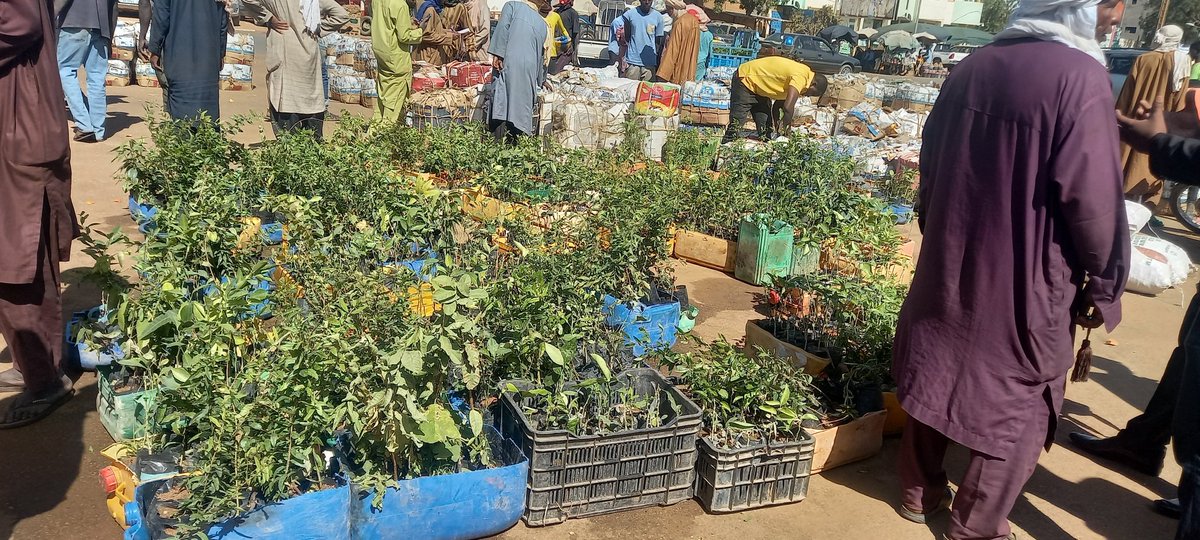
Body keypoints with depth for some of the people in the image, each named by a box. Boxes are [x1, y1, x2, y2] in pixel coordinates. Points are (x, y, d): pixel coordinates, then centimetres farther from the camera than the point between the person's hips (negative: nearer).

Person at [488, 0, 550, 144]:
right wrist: (542, 80, 39)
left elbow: (502, 28, -4)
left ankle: (500, 143, -16)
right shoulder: (543, 24, 23)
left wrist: (497, 54, -8)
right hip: (530, 68, 3)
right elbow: (543, 56, 28)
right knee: (523, 105, 6)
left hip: (509, 63, -3)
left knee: (502, 103, -8)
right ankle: (517, 142, 2)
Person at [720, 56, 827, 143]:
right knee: (736, 123, -15)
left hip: (757, 82, 10)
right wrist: (785, 128, -19)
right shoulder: (801, 77, -25)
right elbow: (788, 108, -35)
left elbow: (777, 105, 9)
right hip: (746, 79, -10)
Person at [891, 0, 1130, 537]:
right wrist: (1105, 284, -6)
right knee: (1017, 405, 11)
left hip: (949, 264, 7)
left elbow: (931, 162, 10)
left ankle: (919, 490, 35)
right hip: (1026, 282, -6)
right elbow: (1093, 199, -20)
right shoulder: (1080, 76, -18)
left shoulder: (972, 66, 2)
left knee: (938, 375, 20)